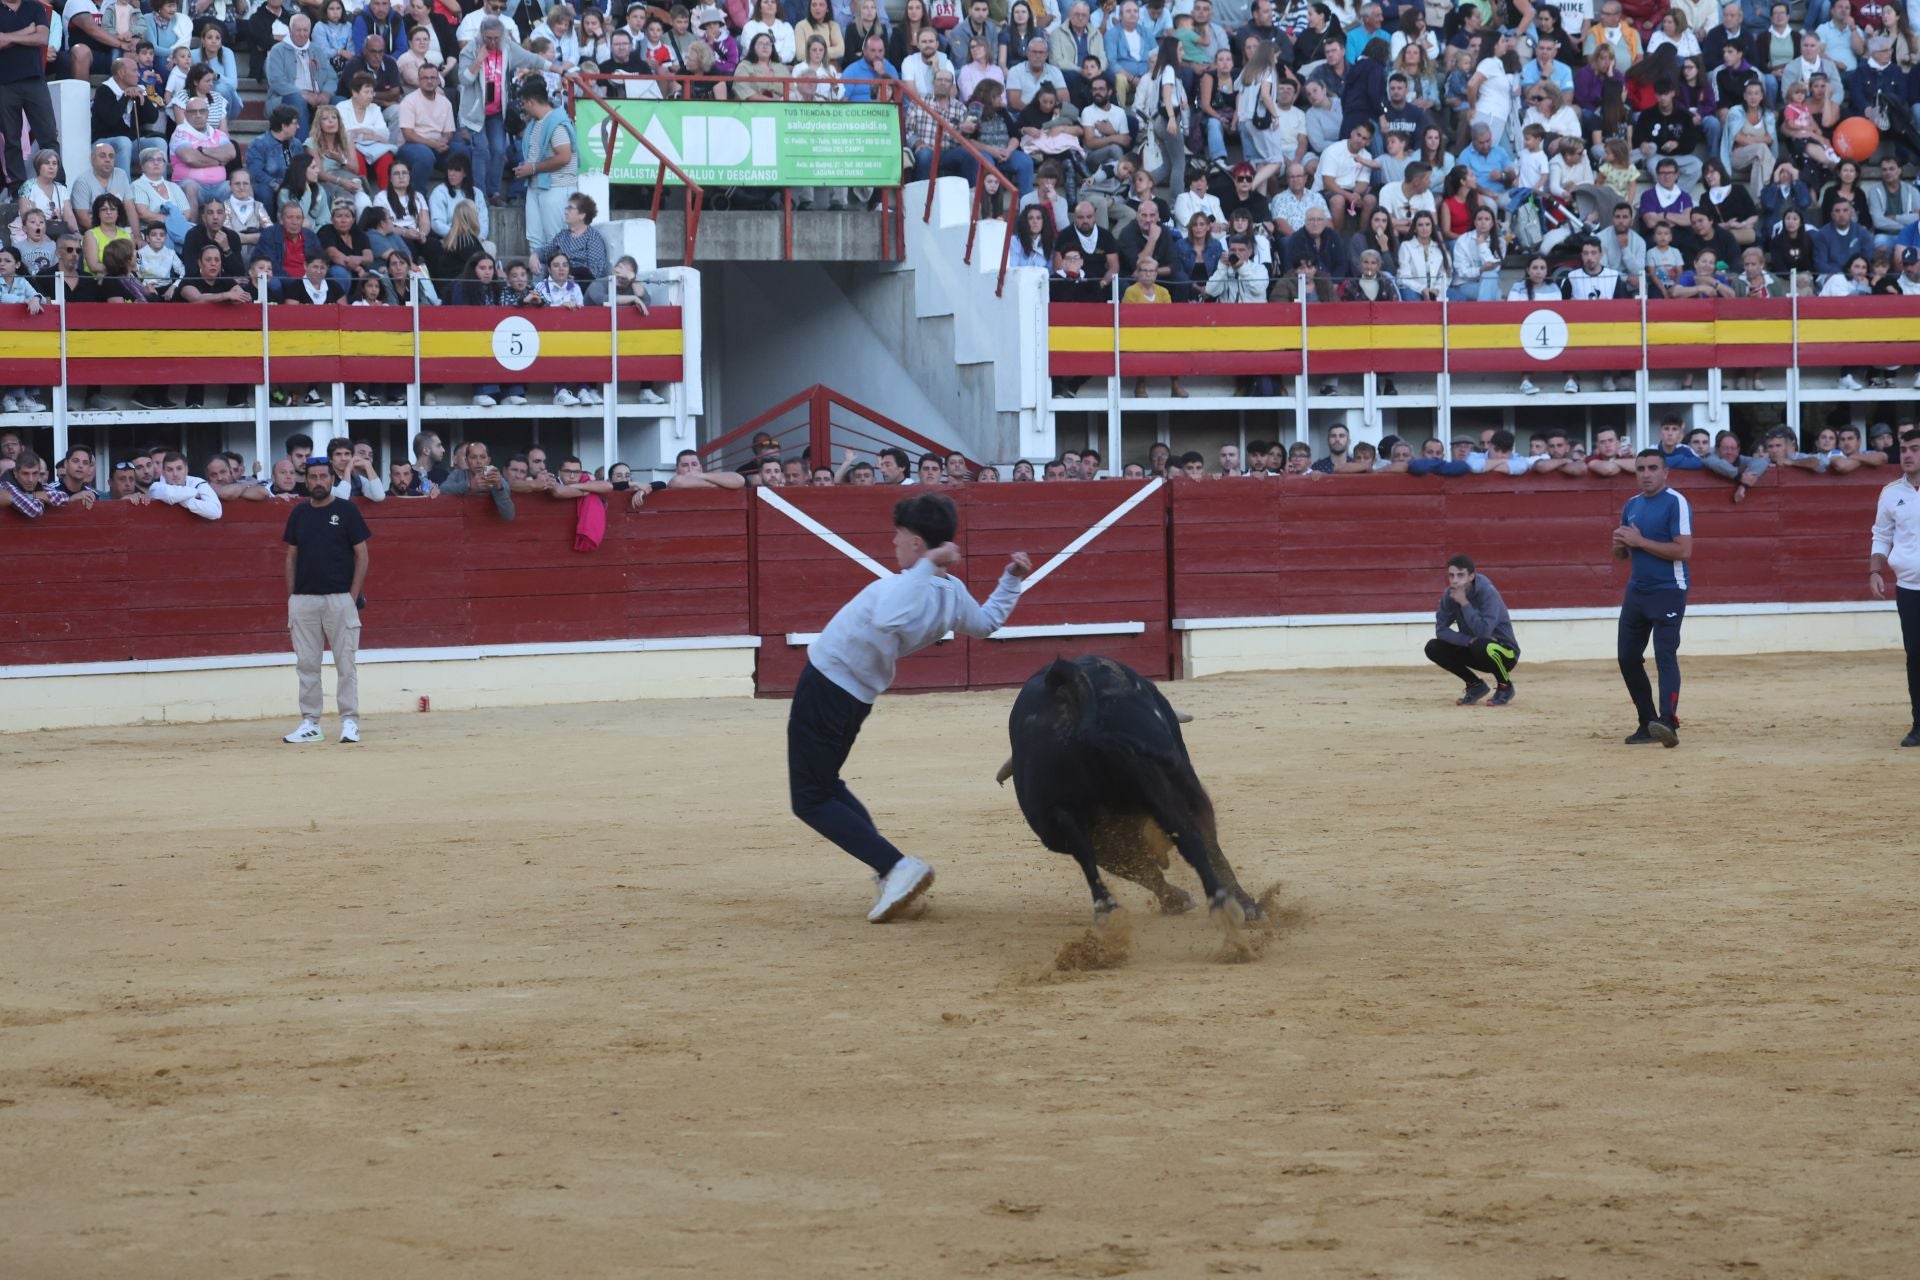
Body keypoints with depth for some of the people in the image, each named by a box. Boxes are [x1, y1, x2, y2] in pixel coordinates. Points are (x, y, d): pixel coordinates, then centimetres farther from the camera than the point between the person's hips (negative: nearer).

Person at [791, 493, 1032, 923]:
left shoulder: (907, 589, -29)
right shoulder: (953, 594, -4)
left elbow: (886, 620, -54)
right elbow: (987, 622, 17)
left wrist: (924, 567, -48)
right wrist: (1012, 579, 20)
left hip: (823, 686, -8)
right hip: (859, 695, 8)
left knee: (811, 801, -2)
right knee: (825, 785, 25)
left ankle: (897, 868, -17)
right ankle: (892, 872, 15)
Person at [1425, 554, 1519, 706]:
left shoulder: (1487, 593, -26)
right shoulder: (1449, 595, -9)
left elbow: (1483, 632, -36)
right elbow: (1441, 629, -10)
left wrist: (1464, 603, -34)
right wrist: (1470, 640, -25)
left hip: (1505, 653, -6)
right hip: (1472, 648, 6)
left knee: (1481, 645, -38)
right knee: (1433, 648, -11)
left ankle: (1505, 687, -9)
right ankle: (1476, 686, 5)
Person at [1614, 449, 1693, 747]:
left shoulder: (1676, 503, -10)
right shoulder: (1632, 505, 14)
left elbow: (1684, 550, -19)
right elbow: (1621, 554, 21)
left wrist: (1640, 542, -17)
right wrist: (1620, 543, -3)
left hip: (1668, 591, -8)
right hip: (1636, 591, 8)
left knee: (1665, 655, -19)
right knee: (1628, 658, 7)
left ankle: (1668, 722, -31)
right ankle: (1648, 723, 17)